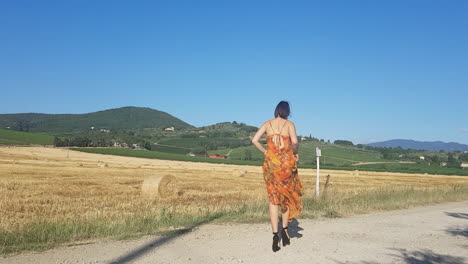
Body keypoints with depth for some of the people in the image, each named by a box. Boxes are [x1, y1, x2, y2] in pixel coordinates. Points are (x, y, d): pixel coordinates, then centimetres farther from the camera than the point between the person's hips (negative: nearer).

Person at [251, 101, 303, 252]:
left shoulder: (267, 124, 8)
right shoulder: (289, 124, 1)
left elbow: (254, 140, -1)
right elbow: (295, 142, -15)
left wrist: (265, 152, 10)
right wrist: (294, 153, 4)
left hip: (270, 162, 2)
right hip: (286, 162, -1)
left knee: (273, 198, 5)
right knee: (287, 196, 17)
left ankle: (275, 235, -2)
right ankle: (284, 229, 14)